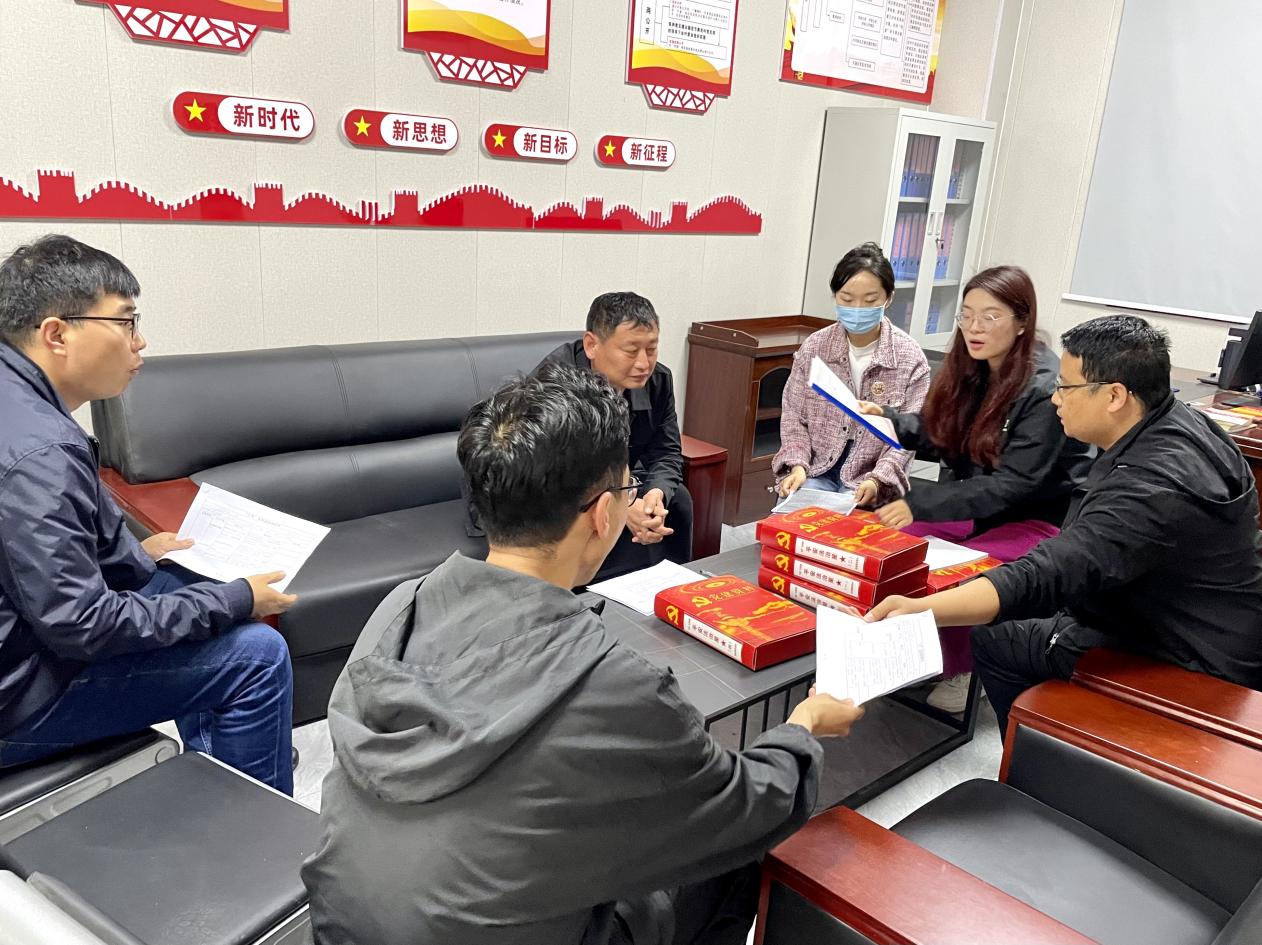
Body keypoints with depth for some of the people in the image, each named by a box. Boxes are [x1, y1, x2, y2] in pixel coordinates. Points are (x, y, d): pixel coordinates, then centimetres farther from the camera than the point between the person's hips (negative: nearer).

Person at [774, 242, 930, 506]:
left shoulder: (910, 358, -6)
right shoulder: (813, 348, -1)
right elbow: (794, 417, 4)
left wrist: (877, 480, -23)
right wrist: (798, 465, -13)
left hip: (870, 478, -1)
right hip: (816, 469, 2)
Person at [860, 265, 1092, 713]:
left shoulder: (1046, 388, -23)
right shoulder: (970, 368, 0)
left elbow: (1014, 484, -27)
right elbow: (938, 436, 7)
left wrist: (920, 502, -33)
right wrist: (887, 418, -11)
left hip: (1039, 519, -7)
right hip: (977, 504, 7)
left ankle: (961, 671, 0)